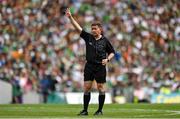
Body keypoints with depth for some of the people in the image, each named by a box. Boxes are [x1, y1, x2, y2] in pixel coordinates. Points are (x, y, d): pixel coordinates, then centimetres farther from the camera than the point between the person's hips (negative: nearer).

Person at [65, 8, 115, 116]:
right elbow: (78, 28, -4)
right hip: (89, 66, 2)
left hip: (100, 67, -2)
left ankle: (100, 110, 11)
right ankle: (85, 110, 6)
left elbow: (112, 52, 9)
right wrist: (70, 17, -14)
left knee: (101, 88, 1)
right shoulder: (88, 37, 3)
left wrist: (107, 59, -11)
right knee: (87, 88, 0)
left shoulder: (105, 41, -1)